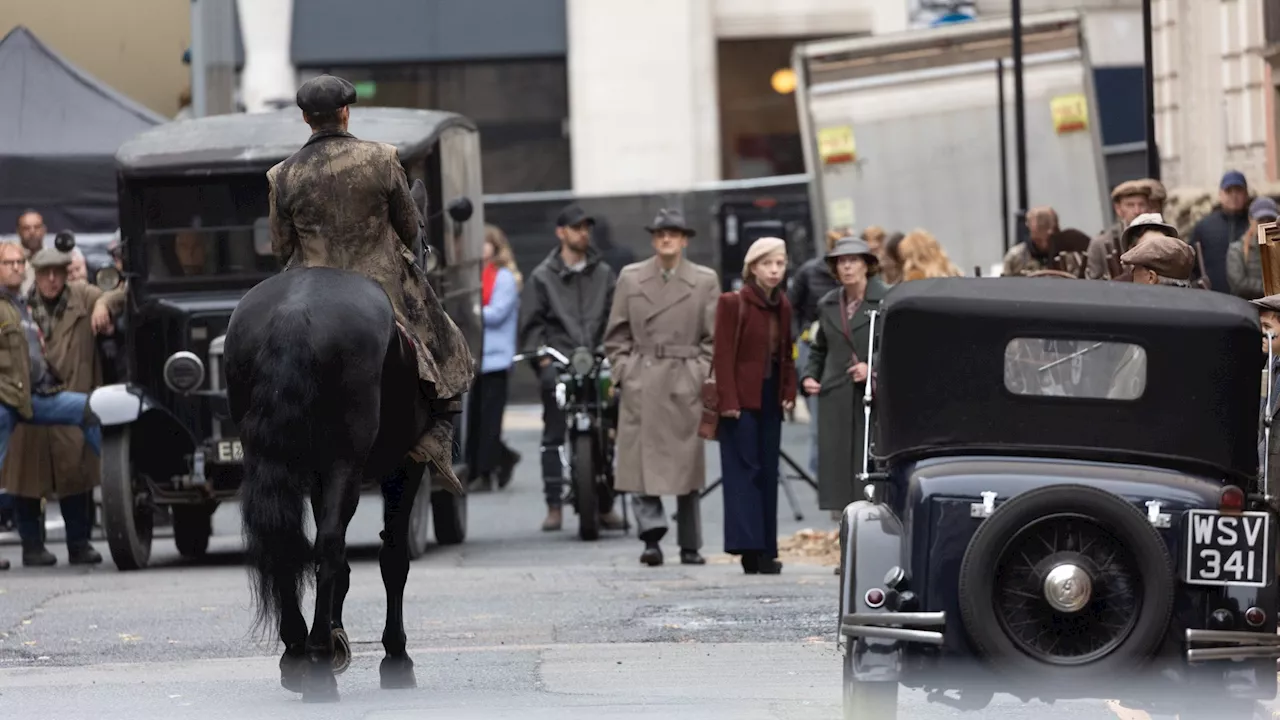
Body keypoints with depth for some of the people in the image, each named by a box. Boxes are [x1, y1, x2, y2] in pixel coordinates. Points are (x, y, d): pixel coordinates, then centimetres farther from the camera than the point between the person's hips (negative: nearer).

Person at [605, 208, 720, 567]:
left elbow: (714, 337, 6)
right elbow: (616, 335, 10)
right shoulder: (630, 278, 8)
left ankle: (690, 545, 12)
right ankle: (652, 535, -12)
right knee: (642, 460, -11)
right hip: (640, 385, 0)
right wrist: (623, 371, 0)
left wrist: (704, 376, -3)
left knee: (688, 465, 4)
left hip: (687, 385, 0)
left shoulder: (705, 280, 6)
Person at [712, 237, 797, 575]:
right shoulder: (732, 303, -5)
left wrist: (789, 392, 4)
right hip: (742, 399, -6)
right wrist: (728, 400, -16)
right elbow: (723, 356, -9)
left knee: (767, 473, 6)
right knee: (744, 470, -9)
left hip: (770, 399, 6)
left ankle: (765, 550, 8)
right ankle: (748, 547, -12)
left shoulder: (782, 305, 13)